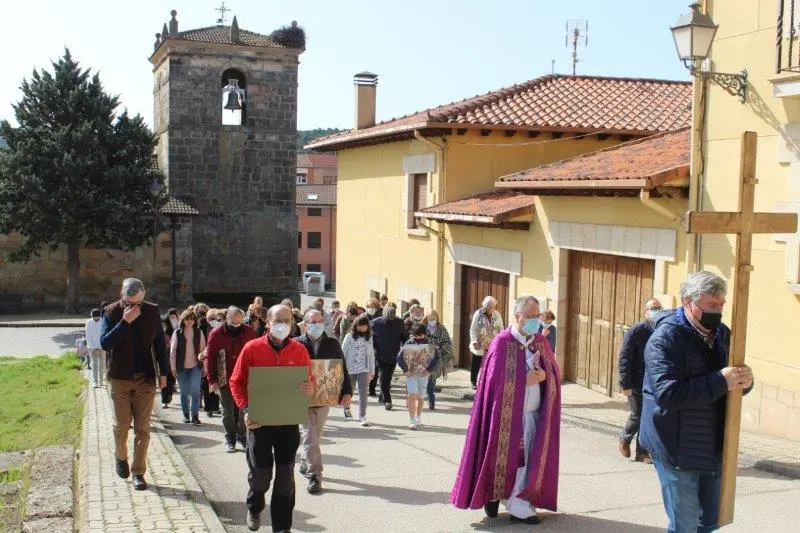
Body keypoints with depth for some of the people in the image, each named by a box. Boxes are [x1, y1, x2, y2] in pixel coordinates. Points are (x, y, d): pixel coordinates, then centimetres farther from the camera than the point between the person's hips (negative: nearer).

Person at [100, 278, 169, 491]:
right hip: (119, 378, -1)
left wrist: (163, 372, 4)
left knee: (143, 427, 2)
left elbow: (160, 343, 7)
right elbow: (105, 342, -16)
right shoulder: (112, 312, -5)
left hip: (145, 378, 1)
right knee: (121, 425, 6)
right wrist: (125, 322, -25)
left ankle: (138, 472, 10)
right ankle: (121, 457, 34)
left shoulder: (152, 311, 0)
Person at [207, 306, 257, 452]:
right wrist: (212, 380, -6)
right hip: (225, 380, -1)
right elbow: (210, 357, -3)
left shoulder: (249, 332, -2)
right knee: (228, 411, 8)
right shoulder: (216, 334, -6)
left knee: (243, 410, 6)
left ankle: (242, 437, 21)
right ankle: (230, 439, 20)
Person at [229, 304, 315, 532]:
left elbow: (310, 382, 9)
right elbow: (236, 382, 0)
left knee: (285, 476, 7)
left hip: (289, 422, 2)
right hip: (259, 421, -1)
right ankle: (254, 509, 38)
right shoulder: (252, 348, -6)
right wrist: (245, 409, -12)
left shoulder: (299, 350, 0)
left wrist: (310, 389, -14)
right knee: (260, 474, 6)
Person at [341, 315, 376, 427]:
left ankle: (362, 416, -6)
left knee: (363, 392, -8)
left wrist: (372, 370, 9)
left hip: (363, 369, 1)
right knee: (349, 391, 13)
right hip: (350, 369, -1)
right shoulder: (349, 337, -3)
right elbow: (343, 353, -1)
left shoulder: (369, 338, 6)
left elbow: (371, 354, 10)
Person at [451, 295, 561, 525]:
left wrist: (544, 375, -11)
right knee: (505, 458, 4)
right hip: (508, 414, -5)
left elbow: (555, 372, 11)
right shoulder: (502, 342, -10)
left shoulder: (541, 342, 8)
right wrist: (525, 379, -15)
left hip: (534, 414, 5)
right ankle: (492, 494, 25)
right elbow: (495, 379, -16)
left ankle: (520, 505, 15)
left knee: (528, 460, 5)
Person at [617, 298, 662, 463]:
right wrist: (625, 384, -16)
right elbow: (624, 358, -12)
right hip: (636, 385, -4)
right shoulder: (636, 330, -10)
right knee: (637, 416, 1)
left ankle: (642, 452, 18)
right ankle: (625, 439, 29)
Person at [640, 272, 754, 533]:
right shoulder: (665, 338, -18)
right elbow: (667, 394, -29)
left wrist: (745, 380, -10)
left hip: (714, 448, 7)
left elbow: (732, 383, 15)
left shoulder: (722, 333, 7)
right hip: (677, 450, -7)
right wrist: (720, 381, -28)